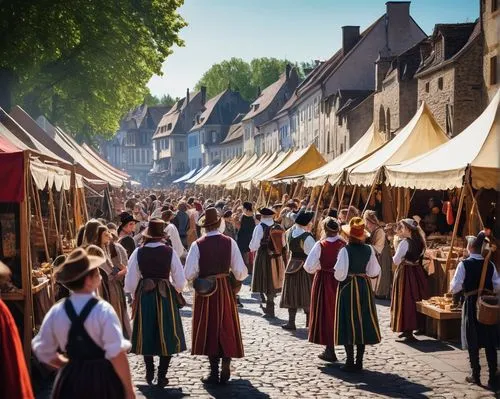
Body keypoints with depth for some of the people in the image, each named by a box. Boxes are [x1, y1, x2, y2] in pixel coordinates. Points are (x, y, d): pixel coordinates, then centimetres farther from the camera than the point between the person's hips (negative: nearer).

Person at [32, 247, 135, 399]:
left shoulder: (56, 312, -3)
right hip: (104, 380, -4)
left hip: (70, 380, 4)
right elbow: (117, 354, -19)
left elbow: (43, 350, 5)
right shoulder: (103, 310, -16)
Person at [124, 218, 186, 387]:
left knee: (146, 334, 18)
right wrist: (174, 291, 13)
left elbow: (130, 283, -5)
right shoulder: (169, 252, -9)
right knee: (167, 336, 9)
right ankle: (162, 376, 10)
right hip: (166, 297, -1)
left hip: (144, 297, 1)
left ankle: (149, 372, 24)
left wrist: (136, 295, 13)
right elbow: (180, 281, -7)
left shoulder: (138, 253, -7)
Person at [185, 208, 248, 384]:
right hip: (225, 290, 1)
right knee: (227, 329, 14)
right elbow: (240, 272, -9)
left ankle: (214, 373, 11)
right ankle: (225, 370, 14)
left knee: (210, 329, 10)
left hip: (205, 291, -1)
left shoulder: (197, 245, -12)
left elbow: (189, 274, -13)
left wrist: (199, 276, 7)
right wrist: (243, 275, 13)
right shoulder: (229, 242, -8)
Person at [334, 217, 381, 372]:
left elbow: (340, 273, -18)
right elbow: (374, 272, 1)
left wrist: (339, 278, 3)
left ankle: (350, 362, 4)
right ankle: (359, 362, 14)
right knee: (363, 322, 11)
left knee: (348, 323, 4)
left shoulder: (345, 250, -15)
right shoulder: (369, 250, -3)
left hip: (347, 287, -4)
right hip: (364, 287, 4)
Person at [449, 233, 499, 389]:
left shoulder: (464, 264, -11)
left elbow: (455, 287, -14)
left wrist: (453, 288, 7)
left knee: (473, 341, 9)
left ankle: (476, 375, 15)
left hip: (471, 304, -2)